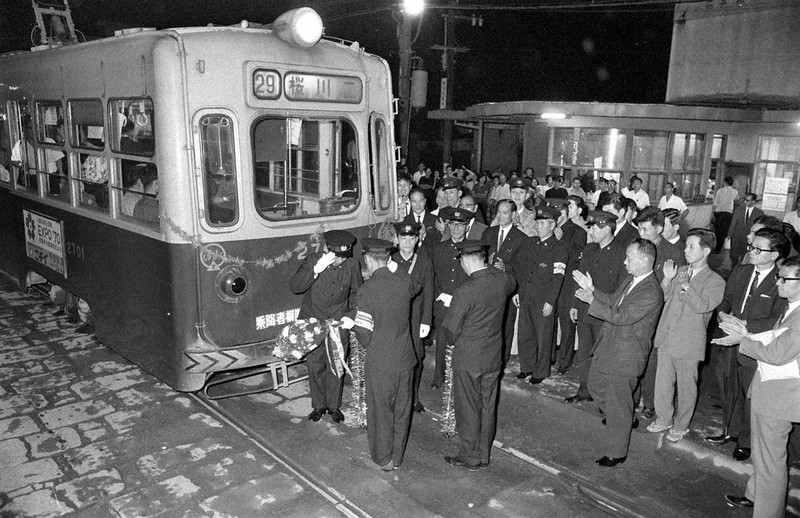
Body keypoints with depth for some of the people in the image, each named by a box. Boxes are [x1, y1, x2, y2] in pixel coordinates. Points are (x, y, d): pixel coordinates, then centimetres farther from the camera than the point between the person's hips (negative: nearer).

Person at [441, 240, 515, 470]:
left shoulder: (465, 291, -26)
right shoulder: (502, 280, -8)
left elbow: (450, 328, -16)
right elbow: (512, 285, 19)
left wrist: (454, 341, 4)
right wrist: (490, 268, 17)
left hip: (468, 359, -6)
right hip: (494, 356, 6)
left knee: (468, 409, 10)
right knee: (488, 406, 17)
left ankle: (469, 457, 24)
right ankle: (484, 455, 31)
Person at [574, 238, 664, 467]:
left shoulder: (652, 293, -25)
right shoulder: (632, 280, 4)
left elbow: (622, 317, -27)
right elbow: (613, 301, 18)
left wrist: (592, 301, -22)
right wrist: (592, 290, 7)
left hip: (626, 355, -9)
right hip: (608, 346, 9)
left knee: (618, 403, 3)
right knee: (596, 386, 24)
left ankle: (616, 453, 20)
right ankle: (626, 419, 46)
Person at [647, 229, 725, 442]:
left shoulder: (715, 281, -6)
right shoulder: (679, 272, 9)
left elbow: (703, 306, -19)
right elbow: (661, 299, 6)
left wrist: (685, 285, -26)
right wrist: (667, 279, -10)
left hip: (689, 343, -4)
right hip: (666, 337, 5)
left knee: (686, 386, 9)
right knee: (662, 382, 13)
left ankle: (681, 425, 26)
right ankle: (663, 419, 31)